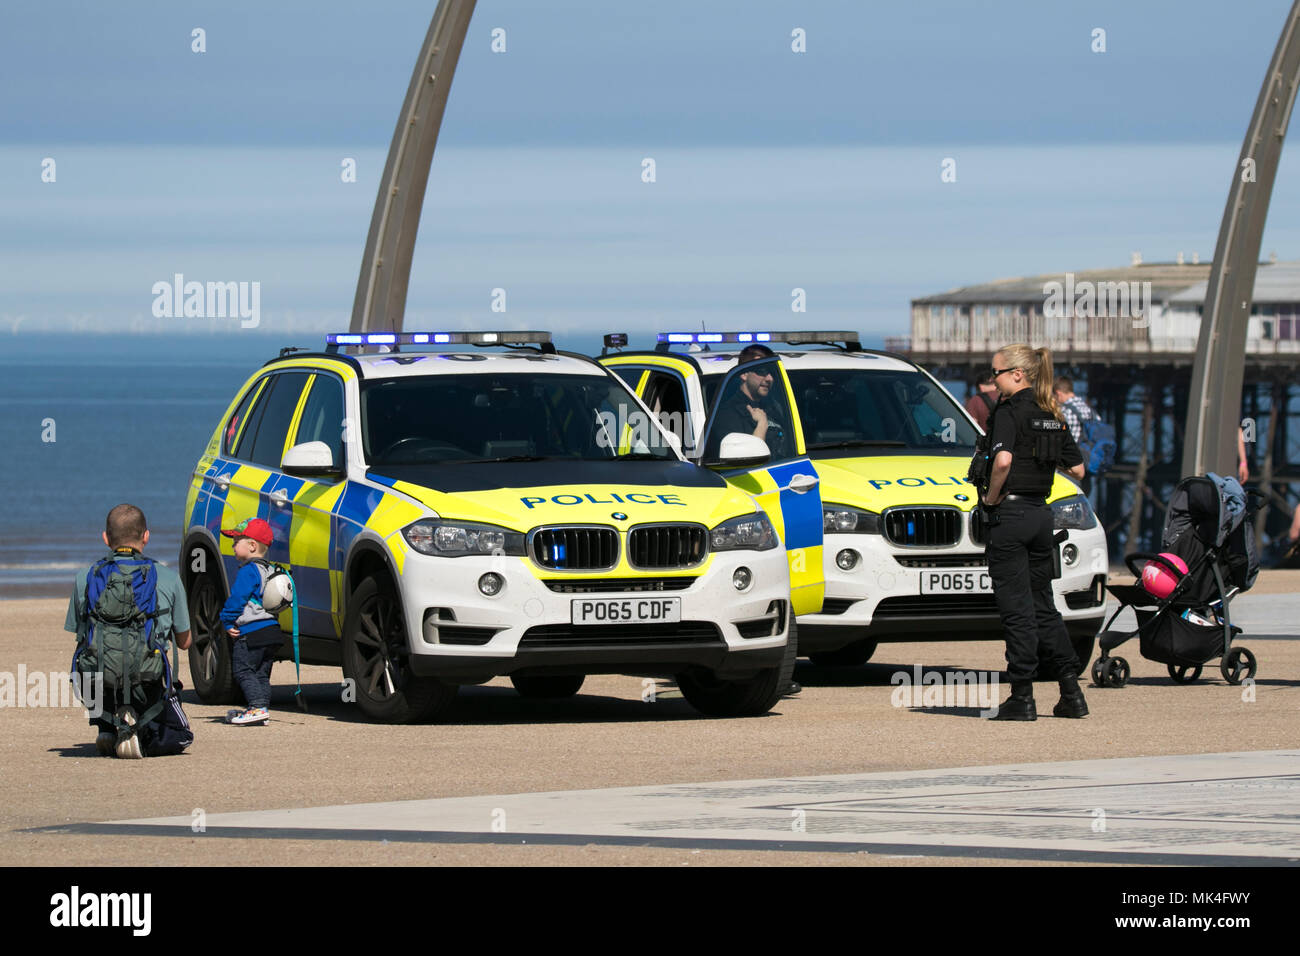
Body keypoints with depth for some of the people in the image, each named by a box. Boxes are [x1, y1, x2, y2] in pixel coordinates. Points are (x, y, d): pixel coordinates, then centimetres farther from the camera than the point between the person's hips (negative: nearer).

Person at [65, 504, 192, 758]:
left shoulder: (84, 580, 5)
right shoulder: (167, 579, 3)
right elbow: (184, 641, 15)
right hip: (146, 686, -2)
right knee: (179, 736, 25)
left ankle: (108, 727, 12)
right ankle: (142, 731, -8)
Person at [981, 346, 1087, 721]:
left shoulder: (1008, 411, -12)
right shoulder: (1053, 416, 11)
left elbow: (1003, 460, -27)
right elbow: (1077, 468, 15)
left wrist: (992, 495, -12)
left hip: (1010, 513, -7)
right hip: (1042, 514, 7)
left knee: (1016, 609, -3)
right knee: (1042, 605, 14)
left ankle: (1022, 696, -2)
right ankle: (1071, 690, 10)